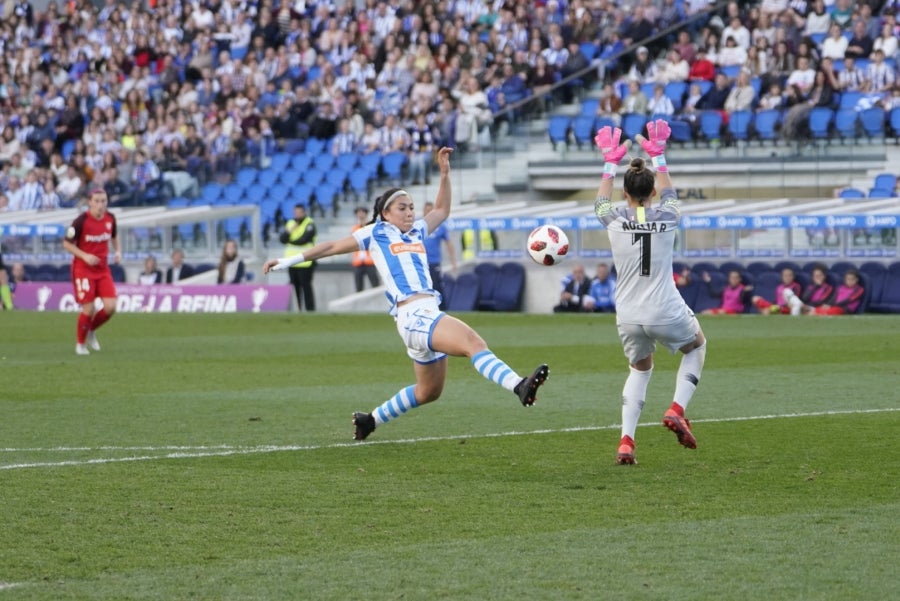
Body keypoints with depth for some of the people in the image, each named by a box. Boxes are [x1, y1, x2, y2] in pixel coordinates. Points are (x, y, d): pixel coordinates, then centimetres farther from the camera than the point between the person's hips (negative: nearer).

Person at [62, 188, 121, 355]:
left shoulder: (110, 218, -1)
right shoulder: (81, 221, -17)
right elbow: (67, 243, -9)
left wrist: (118, 251, 2)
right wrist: (84, 256, -21)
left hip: (103, 269, 5)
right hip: (83, 269, -5)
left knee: (110, 307, -7)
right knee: (88, 309, -7)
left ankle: (91, 331, 22)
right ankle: (80, 343, 17)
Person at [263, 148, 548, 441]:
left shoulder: (417, 231, 23)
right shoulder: (375, 233, 8)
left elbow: (442, 210, 38)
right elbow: (332, 247, 14)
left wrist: (445, 173, 26)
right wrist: (290, 260, 15)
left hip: (431, 314, 8)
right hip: (412, 316, -8)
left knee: (428, 392, 18)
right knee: (473, 342, -30)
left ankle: (370, 420, 35)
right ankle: (519, 386, -50)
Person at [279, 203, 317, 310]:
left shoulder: (310, 224, -5)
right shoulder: (290, 223, 16)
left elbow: (303, 239, -17)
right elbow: (282, 238, 6)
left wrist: (289, 241, -3)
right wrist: (289, 231, -13)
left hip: (305, 262, -7)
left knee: (306, 286, -7)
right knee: (294, 286, 8)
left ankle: (310, 309, -5)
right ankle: (296, 309, 12)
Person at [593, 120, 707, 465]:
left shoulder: (614, 221, -6)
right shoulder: (667, 218, -6)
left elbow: (601, 201, 20)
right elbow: (669, 193, 19)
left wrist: (611, 162, 31)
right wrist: (658, 157, 32)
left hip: (629, 319, 2)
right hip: (667, 315, -2)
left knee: (640, 368, 27)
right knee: (696, 345, 30)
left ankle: (626, 442, 10)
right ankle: (677, 411, 10)